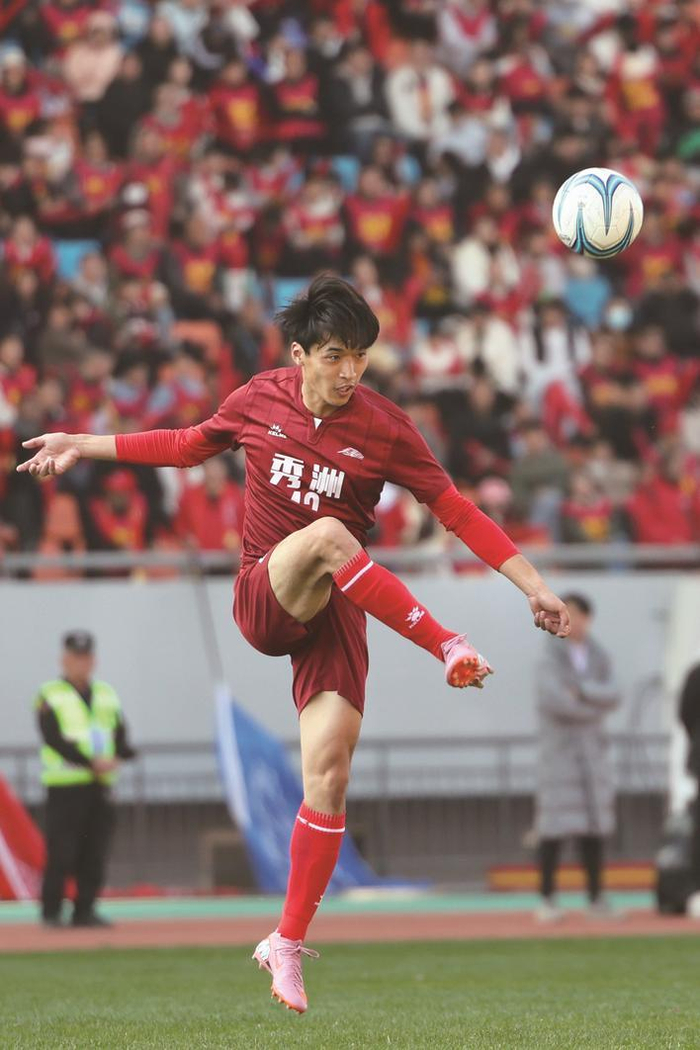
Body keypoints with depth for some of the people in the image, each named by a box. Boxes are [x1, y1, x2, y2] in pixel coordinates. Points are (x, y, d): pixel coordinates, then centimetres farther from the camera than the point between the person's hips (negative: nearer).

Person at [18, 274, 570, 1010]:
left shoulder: (382, 428, -4)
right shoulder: (259, 401, 0)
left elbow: (455, 509, -1)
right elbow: (188, 446, 20)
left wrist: (532, 584, -7)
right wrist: (85, 446, 21)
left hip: (334, 612, 0)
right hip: (262, 597, 0)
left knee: (328, 774, -12)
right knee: (326, 536, -35)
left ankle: (288, 944, 0)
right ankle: (449, 652, -31)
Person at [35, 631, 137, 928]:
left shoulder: (107, 695, 17)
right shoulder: (50, 696, 0)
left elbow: (119, 735, 12)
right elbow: (54, 739, -12)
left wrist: (120, 753, -13)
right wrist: (92, 763, -20)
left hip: (100, 785, 5)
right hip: (65, 786, -5)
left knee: (94, 853, 3)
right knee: (61, 851, -9)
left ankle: (85, 910, 10)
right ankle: (51, 912, -2)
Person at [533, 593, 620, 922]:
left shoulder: (599, 658, 11)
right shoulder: (551, 659, -5)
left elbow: (612, 695, -3)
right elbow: (555, 700, -18)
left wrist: (581, 690, -16)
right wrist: (595, 708, -9)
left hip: (592, 750, 5)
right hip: (558, 748, -5)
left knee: (594, 827, 4)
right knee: (554, 827, -8)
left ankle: (595, 898, 8)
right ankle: (547, 899, -4)